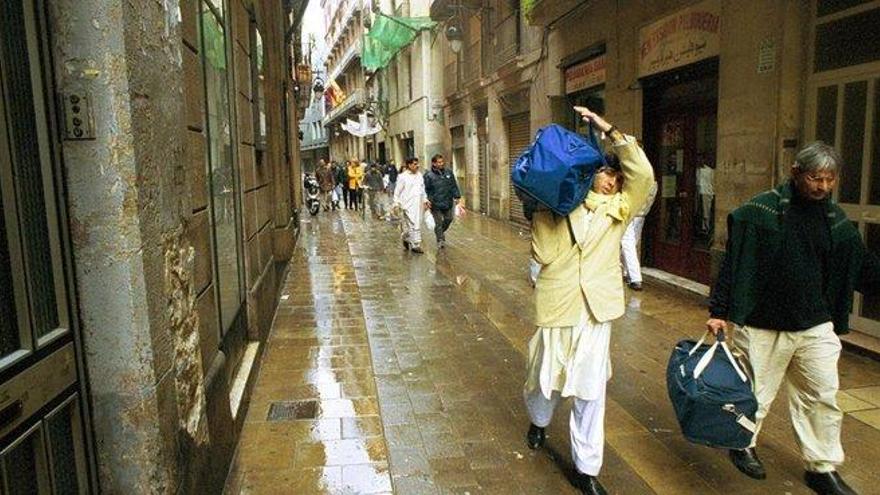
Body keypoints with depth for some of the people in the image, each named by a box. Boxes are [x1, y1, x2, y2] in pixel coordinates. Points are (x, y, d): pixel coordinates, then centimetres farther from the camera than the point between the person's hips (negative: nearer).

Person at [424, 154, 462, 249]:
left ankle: (442, 231, 44)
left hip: (448, 202, 5)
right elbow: (426, 190, -3)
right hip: (436, 204, -4)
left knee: (449, 219, 17)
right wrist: (427, 200, -11)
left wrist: (457, 196, 5)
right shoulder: (429, 175, -7)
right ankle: (440, 240, 13)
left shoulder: (449, 173, 5)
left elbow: (454, 186, 11)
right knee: (439, 223, 0)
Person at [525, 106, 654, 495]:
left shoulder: (618, 210, 7)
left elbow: (643, 174, -9)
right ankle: (539, 421, 49)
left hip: (596, 310, 1)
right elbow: (543, 254, -11)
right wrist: (545, 209, -11)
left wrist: (608, 129, -10)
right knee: (546, 376, 16)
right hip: (556, 306, -1)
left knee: (591, 391, 5)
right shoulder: (555, 208, 1)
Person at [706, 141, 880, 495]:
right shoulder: (760, 211, -12)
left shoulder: (836, 219, 6)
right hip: (762, 325, -5)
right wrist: (719, 311, -13)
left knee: (822, 399, 9)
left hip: (816, 326, 5)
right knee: (755, 394, 10)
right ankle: (742, 446, 34)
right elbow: (734, 263, -12)